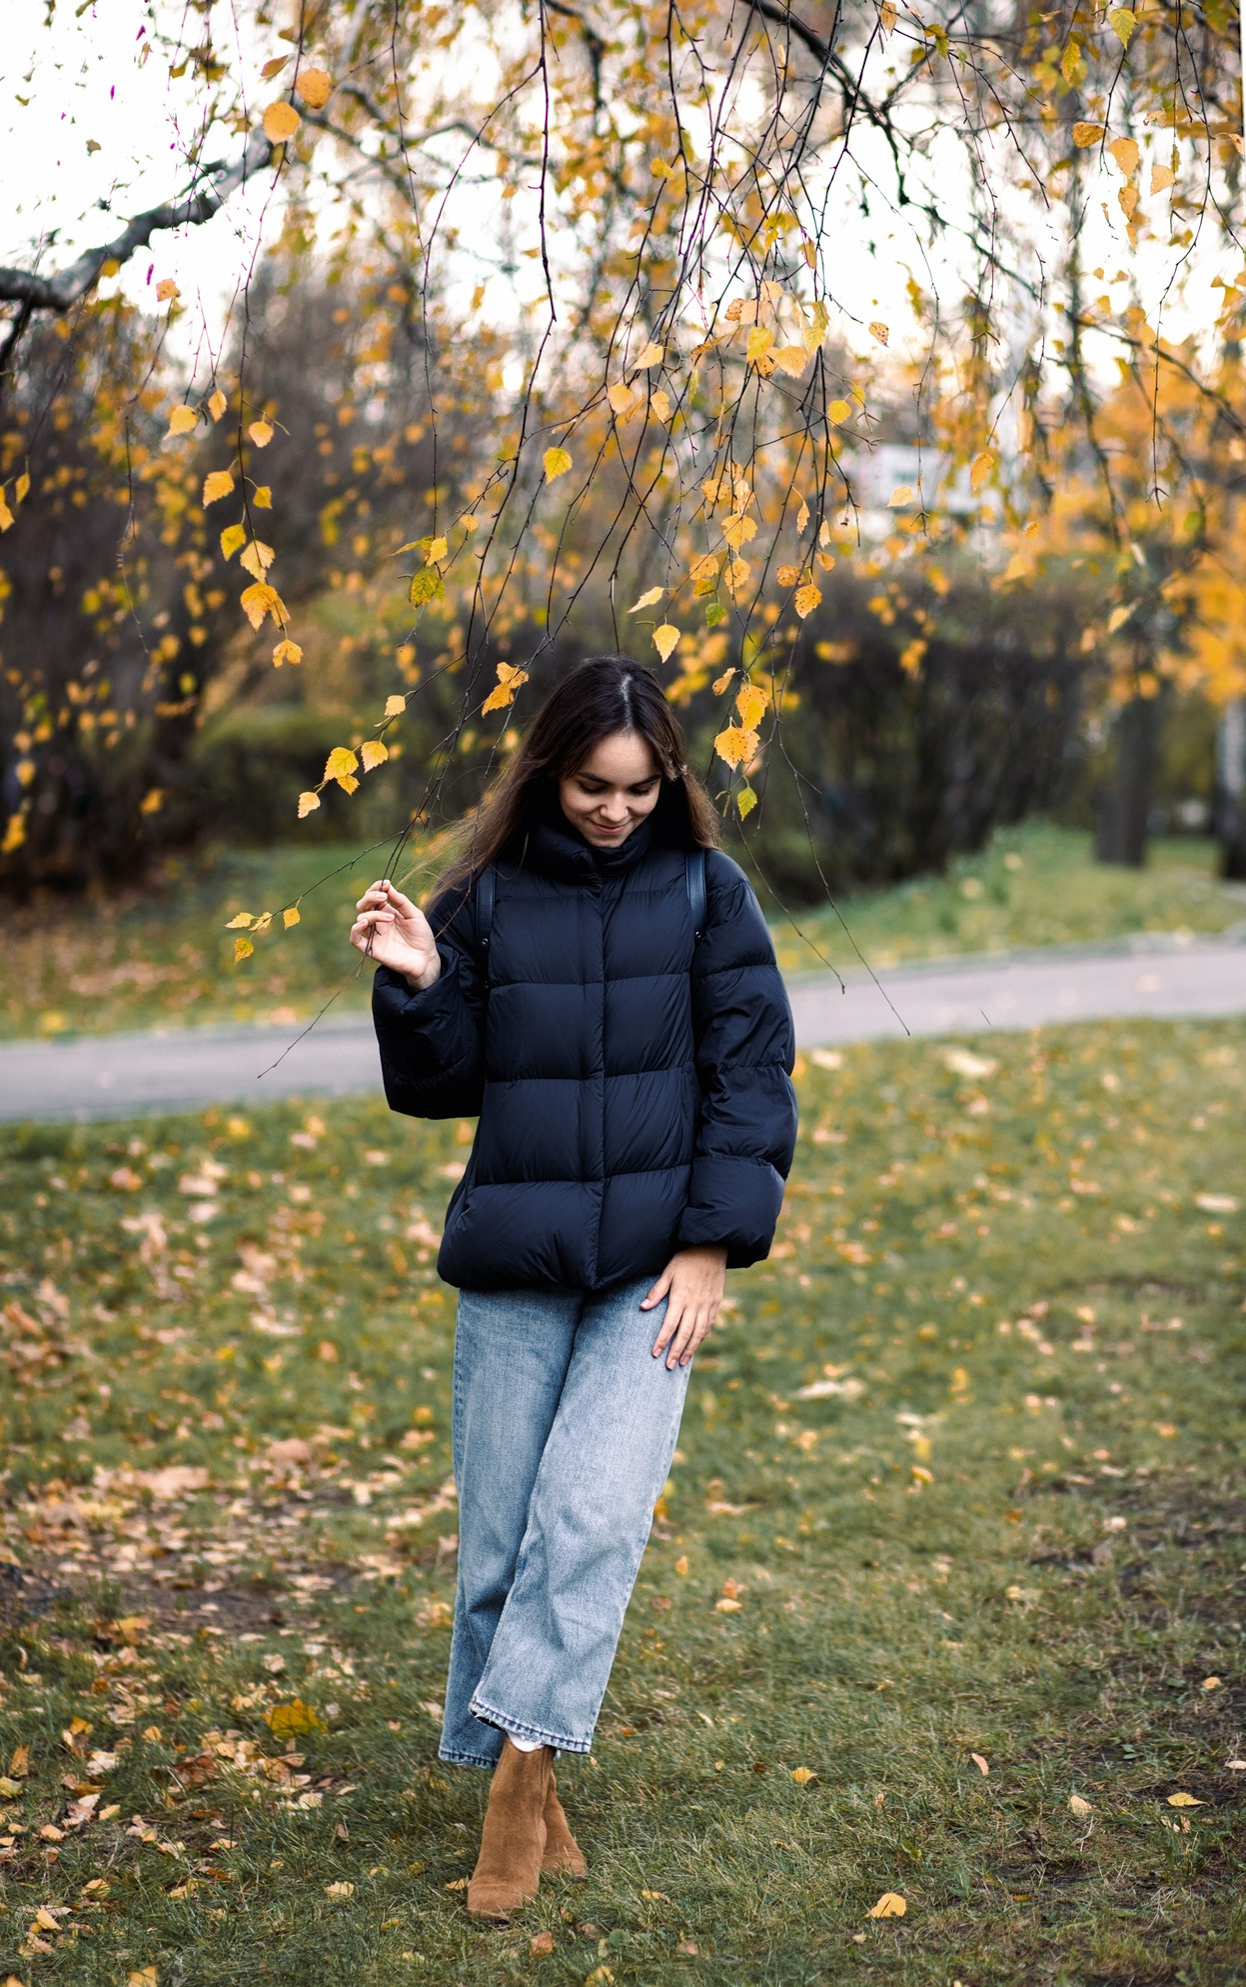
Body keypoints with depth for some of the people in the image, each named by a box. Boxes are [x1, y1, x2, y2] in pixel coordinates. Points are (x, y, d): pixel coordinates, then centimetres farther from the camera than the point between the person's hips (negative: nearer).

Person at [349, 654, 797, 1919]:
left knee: (592, 1514, -15)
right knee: (499, 1533, 4)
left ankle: (524, 1763, -6)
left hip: (652, 1260, -1)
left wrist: (711, 1244, -6)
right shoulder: (484, 899, 4)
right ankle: (518, 1790, 19)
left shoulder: (706, 891, 2)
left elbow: (752, 1074, 0)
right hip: (513, 1260, 2)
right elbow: (441, 1086, 6)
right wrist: (417, 984, -12)